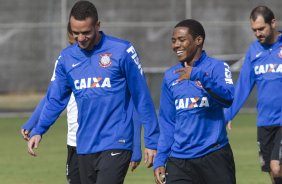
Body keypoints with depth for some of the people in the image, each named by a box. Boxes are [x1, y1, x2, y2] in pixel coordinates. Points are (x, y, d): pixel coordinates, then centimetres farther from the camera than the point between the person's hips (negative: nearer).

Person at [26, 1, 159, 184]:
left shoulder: (122, 51, -6)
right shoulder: (66, 57, 7)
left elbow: (142, 98, -4)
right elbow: (55, 100, 10)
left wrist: (152, 141, -6)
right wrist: (38, 131, -6)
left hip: (116, 145, -5)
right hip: (84, 147, 5)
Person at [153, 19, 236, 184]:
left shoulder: (217, 67, -2)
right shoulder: (170, 76, 12)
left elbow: (228, 98, -20)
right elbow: (167, 123, 15)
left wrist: (198, 75, -30)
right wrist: (160, 160, 9)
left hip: (214, 156, -3)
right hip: (179, 161, 3)